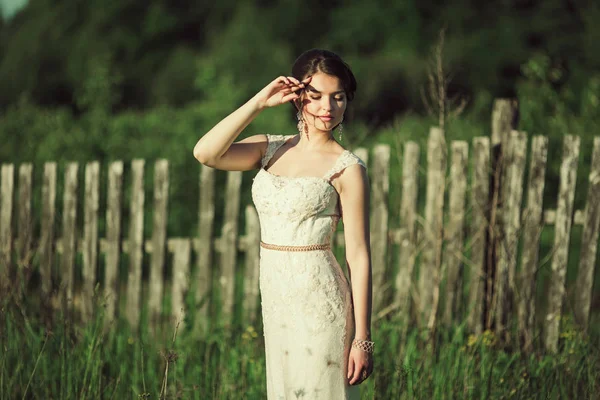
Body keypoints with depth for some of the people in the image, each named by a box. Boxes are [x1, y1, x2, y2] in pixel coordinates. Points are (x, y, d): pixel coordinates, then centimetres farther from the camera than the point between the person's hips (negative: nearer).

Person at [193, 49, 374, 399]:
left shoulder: (348, 169, -8)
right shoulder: (271, 149, 7)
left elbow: (359, 258, -10)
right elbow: (205, 153, -9)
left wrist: (363, 339, -12)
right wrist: (258, 103, -10)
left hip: (319, 302, -6)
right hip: (277, 300, 6)